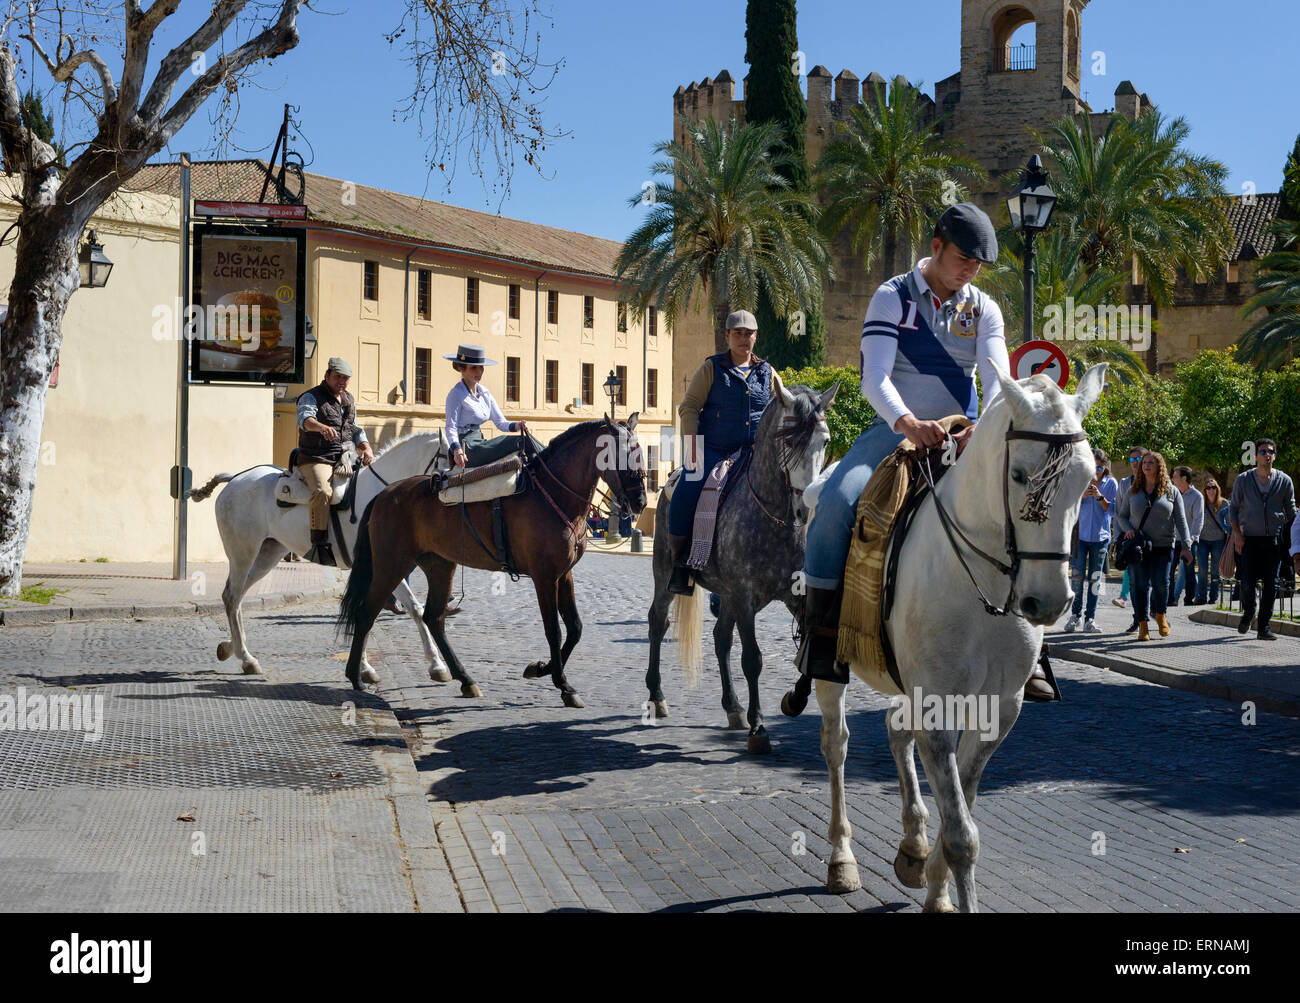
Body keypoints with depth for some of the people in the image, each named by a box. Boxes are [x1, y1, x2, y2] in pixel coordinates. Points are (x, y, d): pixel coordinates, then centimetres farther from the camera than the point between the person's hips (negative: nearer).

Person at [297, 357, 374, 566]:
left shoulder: (348, 400, 20)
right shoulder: (311, 397, -2)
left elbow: (355, 429, 26)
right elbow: (305, 418, -24)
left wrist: (366, 448, 5)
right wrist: (322, 427, -46)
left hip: (344, 461, 7)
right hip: (316, 460, -7)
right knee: (323, 491, -34)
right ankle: (320, 544, -34)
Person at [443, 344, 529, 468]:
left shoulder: (485, 393, 15)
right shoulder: (457, 394, -7)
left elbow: (501, 422, 14)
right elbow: (451, 428, -14)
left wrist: (517, 425, -9)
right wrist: (457, 450, -34)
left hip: (480, 443, 8)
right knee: (518, 441, -26)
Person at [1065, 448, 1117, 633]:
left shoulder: (1111, 483, 4)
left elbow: (1111, 509, 0)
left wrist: (1100, 496, -16)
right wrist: (1082, 496, -14)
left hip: (1100, 536, 0)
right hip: (1080, 534, 0)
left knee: (1095, 578, 2)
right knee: (1077, 576, -3)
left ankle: (1090, 619, 7)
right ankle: (1075, 615, 9)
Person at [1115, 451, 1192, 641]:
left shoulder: (1171, 491, 6)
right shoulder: (1133, 491, 9)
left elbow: (1181, 520, 6)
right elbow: (1121, 515, 16)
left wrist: (1185, 547, 0)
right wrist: (1128, 529, -6)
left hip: (1163, 546, -1)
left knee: (1161, 583, -10)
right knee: (1141, 585, -3)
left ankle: (1161, 615, 18)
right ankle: (1143, 626, 4)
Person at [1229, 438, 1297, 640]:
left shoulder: (1284, 481, 5)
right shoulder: (1243, 479, 4)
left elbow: (1291, 510, 13)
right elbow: (1234, 508, 10)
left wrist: (1293, 536, 4)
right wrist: (1237, 534, -2)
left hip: (1274, 539, 1)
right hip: (1250, 538, -1)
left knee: (1271, 584, 0)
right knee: (1247, 582, -7)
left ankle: (1263, 627, 6)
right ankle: (1247, 614, 22)